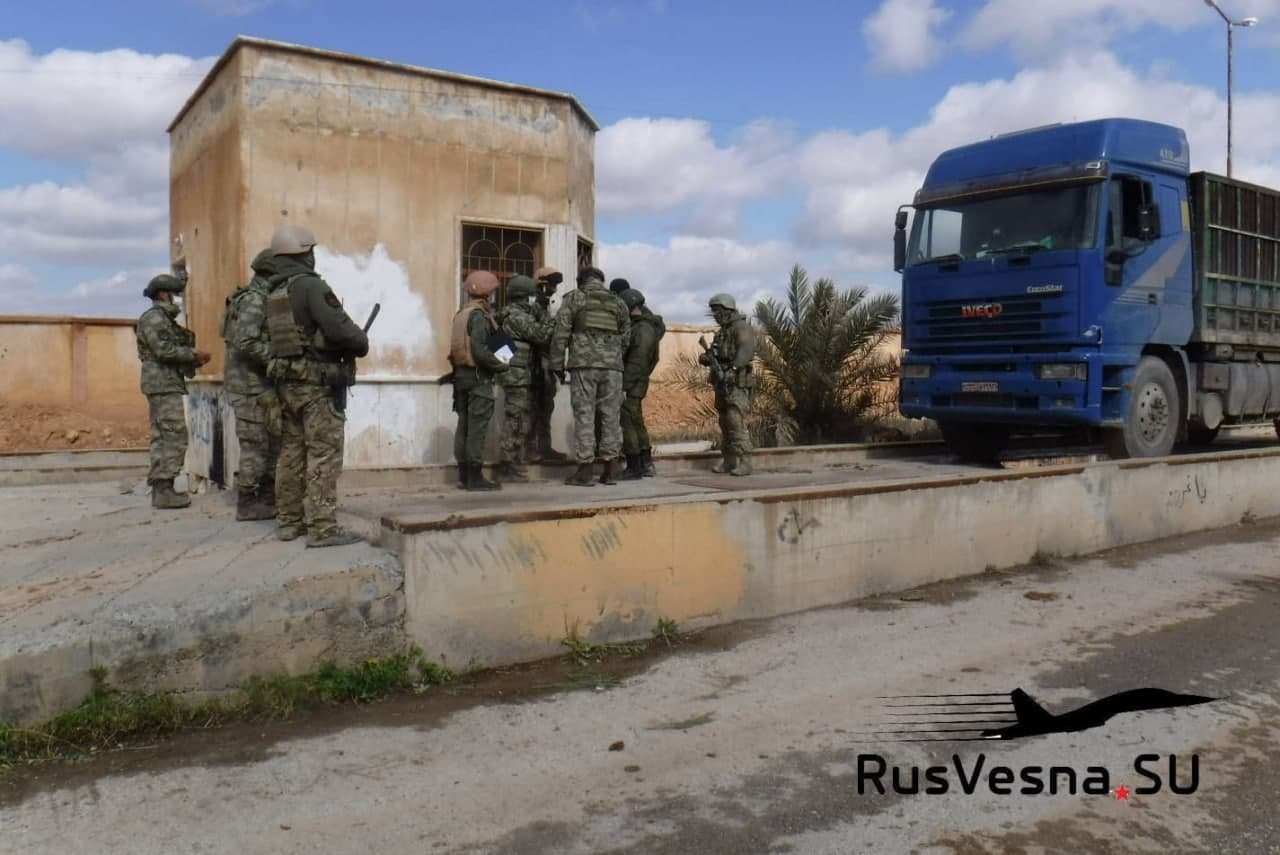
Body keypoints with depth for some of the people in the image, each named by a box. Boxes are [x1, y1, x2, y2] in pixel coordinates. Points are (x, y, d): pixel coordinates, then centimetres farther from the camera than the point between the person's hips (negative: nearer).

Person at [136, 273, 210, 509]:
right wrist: (194, 354, -13)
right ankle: (163, 489, -14)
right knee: (174, 437, -13)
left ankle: (160, 488, 12)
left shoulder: (163, 319, 22)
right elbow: (164, 350, -19)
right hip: (163, 385, -11)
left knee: (162, 438, 9)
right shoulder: (154, 317, -9)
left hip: (165, 385, 11)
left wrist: (193, 358, 8)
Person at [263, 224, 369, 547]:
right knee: (323, 455, -7)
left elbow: (273, 338, 14)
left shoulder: (274, 295, 14)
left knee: (291, 453, 12)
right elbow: (339, 327, -22)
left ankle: (288, 521, 18)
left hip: (287, 383, 9)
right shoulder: (310, 286, -13)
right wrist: (362, 343, -2)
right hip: (319, 382, -8)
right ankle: (322, 528, -8)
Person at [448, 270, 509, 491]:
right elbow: (480, 351, -21)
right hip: (478, 376, -9)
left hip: (461, 374, 9)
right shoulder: (479, 316, -14)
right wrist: (501, 365, -10)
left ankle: (463, 475, 16)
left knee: (464, 425, 11)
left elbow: (459, 346, 15)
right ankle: (475, 477, -5)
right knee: (478, 427, -6)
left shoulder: (461, 313, 14)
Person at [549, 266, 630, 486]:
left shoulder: (573, 298, 7)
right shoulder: (618, 303, 18)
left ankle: (584, 471, -3)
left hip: (584, 363, -3)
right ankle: (609, 472, 9)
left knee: (584, 415, -2)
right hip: (612, 365, 3)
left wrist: (557, 364, 5)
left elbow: (560, 333, 1)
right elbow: (626, 336, 14)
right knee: (611, 416, 6)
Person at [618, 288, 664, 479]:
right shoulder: (641, 324, 14)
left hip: (632, 384, -10)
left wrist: (623, 385, -23)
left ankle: (634, 467, -3)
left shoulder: (643, 329, -17)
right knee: (636, 422, 15)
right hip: (635, 383, 10)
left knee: (627, 423, -7)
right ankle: (647, 464, 21)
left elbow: (637, 363, -23)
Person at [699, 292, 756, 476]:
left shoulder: (741, 327, -8)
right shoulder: (722, 332, 20)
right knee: (725, 423, 9)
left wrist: (733, 368, -36)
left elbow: (746, 351, -23)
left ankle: (744, 463, -13)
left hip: (737, 384, -9)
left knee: (736, 422, -15)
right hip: (722, 383, 9)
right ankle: (728, 461, 14)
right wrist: (706, 357, 0)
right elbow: (716, 355, 22)